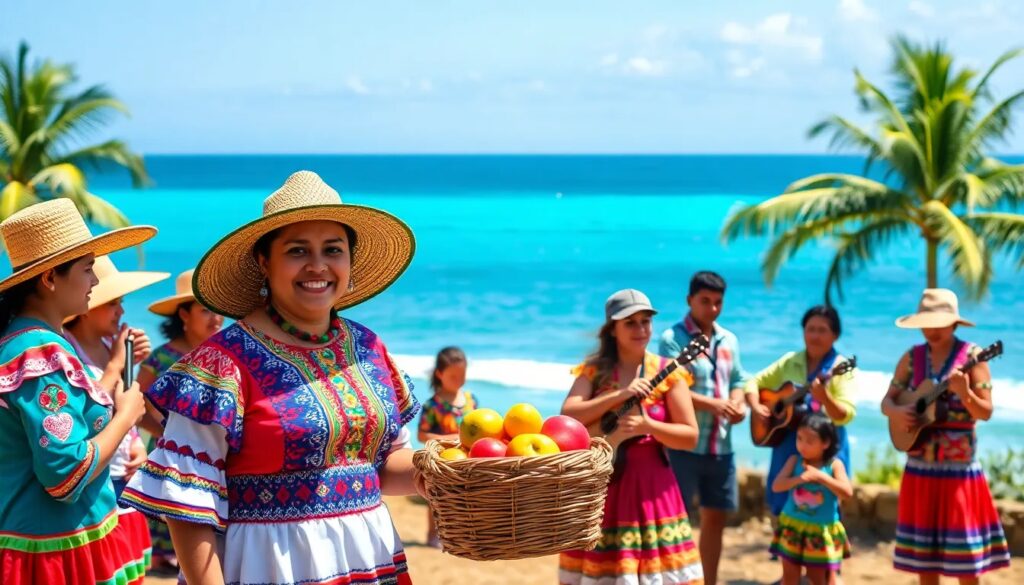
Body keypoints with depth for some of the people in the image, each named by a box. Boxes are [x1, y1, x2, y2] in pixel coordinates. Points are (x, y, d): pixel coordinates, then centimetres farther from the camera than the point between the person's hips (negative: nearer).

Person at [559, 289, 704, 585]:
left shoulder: (667, 372, 0)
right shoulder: (594, 371, 3)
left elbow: (690, 436, -4)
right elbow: (567, 416, -13)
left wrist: (647, 426, -20)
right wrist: (619, 395, -20)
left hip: (650, 486, -1)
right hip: (602, 485, 1)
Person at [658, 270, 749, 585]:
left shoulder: (729, 340, 14)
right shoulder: (672, 338, -8)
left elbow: (738, 381, 17)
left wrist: (737, 403, -6)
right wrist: (712, 404, -23)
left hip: (721, 446, 7)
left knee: (715, 517, 12)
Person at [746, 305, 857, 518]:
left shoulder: (842, 368, -7)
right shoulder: (790, 361, 8)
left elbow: (846, 415, -17)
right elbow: (755, 382, 15)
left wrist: (824, 398, -35)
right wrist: (755, 406, -5)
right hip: (788, 445, 5)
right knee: (783, 509, 8)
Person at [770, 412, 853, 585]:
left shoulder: (834, 464, -9)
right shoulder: (794, 460, -3)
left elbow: (847, 492, -20)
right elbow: (776, 486, -11)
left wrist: (820, 476, -22)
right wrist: (799, 479, -26)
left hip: (821, 531, -2)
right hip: (793, 527, 2)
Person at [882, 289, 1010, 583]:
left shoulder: (971, 356, -7)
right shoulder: (912, 357, 5)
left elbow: (985, 412, -11)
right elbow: (886, 402, 9)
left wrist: (964, 393, -30)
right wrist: (897, 412, -13)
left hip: (959, 467, -4)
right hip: (920, 466, 4)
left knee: (965, 559, -2)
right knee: (922, 553, 8)